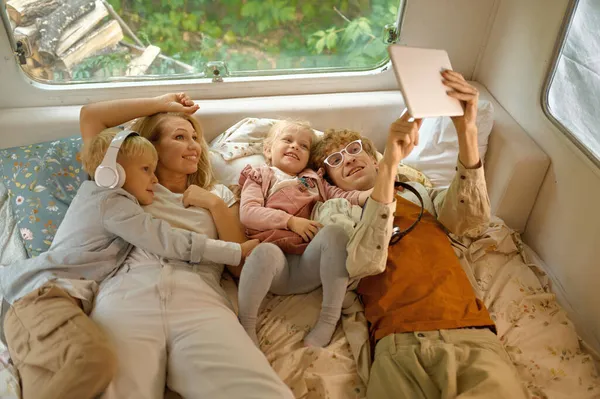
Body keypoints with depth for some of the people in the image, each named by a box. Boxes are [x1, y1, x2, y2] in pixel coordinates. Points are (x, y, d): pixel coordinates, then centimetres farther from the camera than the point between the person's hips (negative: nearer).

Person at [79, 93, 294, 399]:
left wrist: (215, 204, 9)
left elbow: (243, 265, 17)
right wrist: (163, 103, 25)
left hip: (199, 299, 1)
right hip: (125, 295, 0)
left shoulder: (217, 193, 27)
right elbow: (90, 116, 21)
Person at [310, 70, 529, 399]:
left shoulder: (420, 195, 21)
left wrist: (466, 131, -13)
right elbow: (366, 261, -10)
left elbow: (473, 216, 1)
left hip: (472, 333, 2)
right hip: (400, 342, -2)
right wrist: (390, 164, -17)